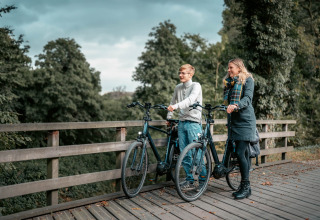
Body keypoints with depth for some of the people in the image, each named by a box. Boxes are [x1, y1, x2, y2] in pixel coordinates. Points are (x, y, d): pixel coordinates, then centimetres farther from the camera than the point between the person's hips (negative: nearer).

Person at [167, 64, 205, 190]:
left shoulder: (196, 86, -5)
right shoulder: (178, 88, 13)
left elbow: (190, 100, -23)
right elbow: (173, 102, 23)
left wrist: (176, 106, -35)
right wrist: (169, 117, 19)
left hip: (194, 122, -6)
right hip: (182, 122, 6)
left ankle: (203, 179, 12)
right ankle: (190, 181, 18)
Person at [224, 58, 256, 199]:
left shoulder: (247, 79, 2)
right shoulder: (229, 81, 21)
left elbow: (248, 98, -13)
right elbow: (226, 99, 7)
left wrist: (236, 105, -31)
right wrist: (230, 81, 0)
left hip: (245, 120, -6)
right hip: (233, 121, 6)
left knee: (240, 152, -13)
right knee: (244, 153, 9)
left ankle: (246, 187, -3)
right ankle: (244, 187, 15)